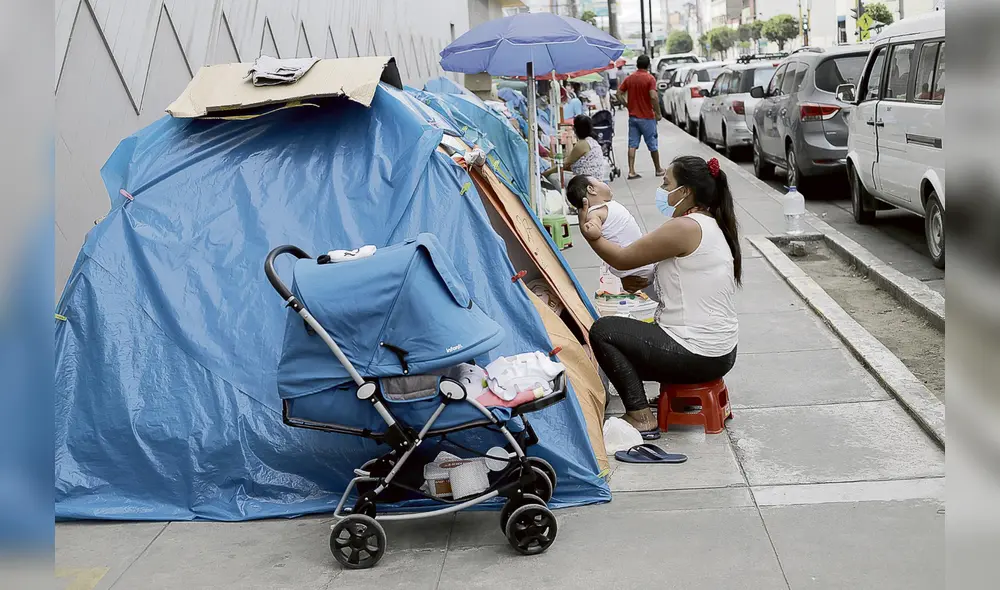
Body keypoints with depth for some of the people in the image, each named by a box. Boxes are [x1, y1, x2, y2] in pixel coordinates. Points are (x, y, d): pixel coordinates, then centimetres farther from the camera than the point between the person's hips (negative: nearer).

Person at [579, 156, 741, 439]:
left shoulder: (684, 228, -18)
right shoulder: (712, 225, 11)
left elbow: (623, 259, -12)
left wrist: (592, 236, -3)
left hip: (696, 356, -10)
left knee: (602, 330, 1)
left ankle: (641, 418, 1)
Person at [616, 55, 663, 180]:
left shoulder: (629, 78, 4)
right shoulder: (650, 78, -12)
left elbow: (619, 94, 3)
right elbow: (653, 97, -22)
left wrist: (628, 106, 10)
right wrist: (658, 113, -12)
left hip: (633, 116, 4)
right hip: (647, 117, -4)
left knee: (632, 145, 4)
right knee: (652, 144, 8)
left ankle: (631, 171, -1)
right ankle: (658, 170, 20)